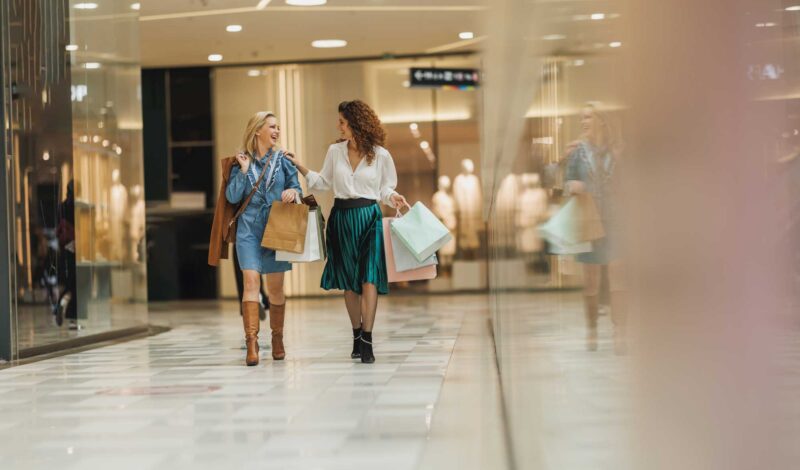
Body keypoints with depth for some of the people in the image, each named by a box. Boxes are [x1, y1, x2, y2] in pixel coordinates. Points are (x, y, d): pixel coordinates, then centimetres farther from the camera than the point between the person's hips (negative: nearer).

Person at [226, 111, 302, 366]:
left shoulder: (283, 159, 7)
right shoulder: (241, 161, 4)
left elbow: (297, 189, 7)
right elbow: (232, 196, -3)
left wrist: (293, 192, -15)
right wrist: (244, 170, -10)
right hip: (249, 230, -1)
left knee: (275, 287, 6)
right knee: (251, 282, -14)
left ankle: (277, 339, 22)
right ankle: (251, 343, -16)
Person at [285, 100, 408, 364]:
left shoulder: (380, 155, -2)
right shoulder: (335, 151, 5)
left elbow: (385, 188, 8)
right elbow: (324, 183, 16)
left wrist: (393, 198, -12)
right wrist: (299, 166, 10)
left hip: (368, 217, -3)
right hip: (341, 218, 3)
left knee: (368, 278, -12)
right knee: (348, 281, 7)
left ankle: (367, 341, -12)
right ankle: (357, 337, 18)